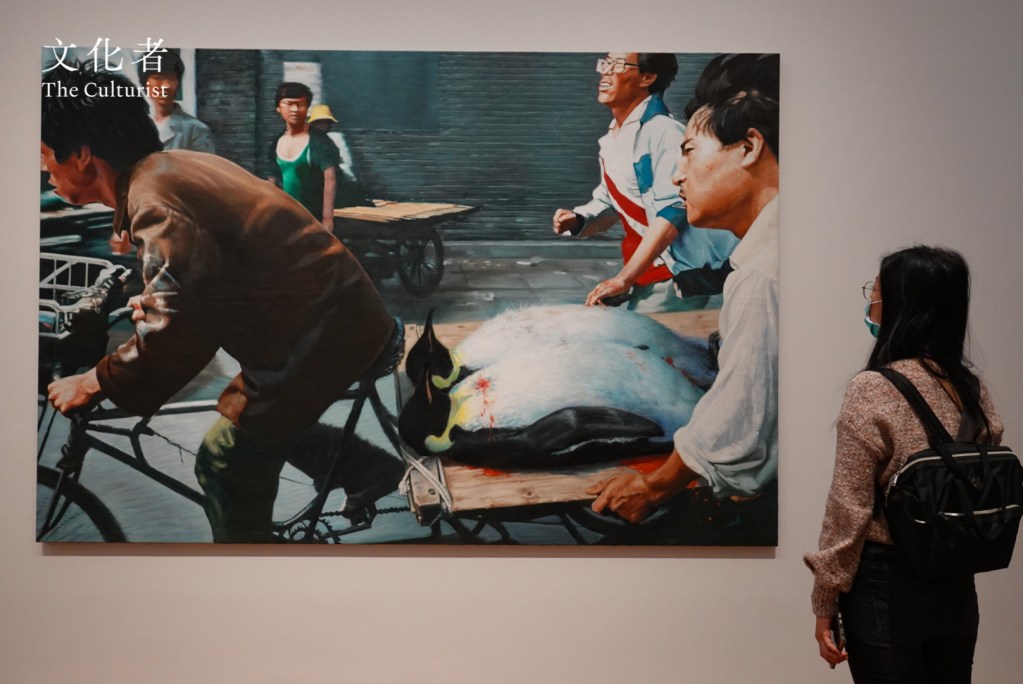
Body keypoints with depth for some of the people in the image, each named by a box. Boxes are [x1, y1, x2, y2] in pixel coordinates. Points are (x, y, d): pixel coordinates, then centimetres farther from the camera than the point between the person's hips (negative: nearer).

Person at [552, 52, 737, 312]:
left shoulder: (665, 132, -14)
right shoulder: (612, 140, 13)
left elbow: (672, 212, -22)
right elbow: (607, 203, 24)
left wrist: (624, 279, -23)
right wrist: (577, 220, 1)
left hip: (677, 273, -8)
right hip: (645, 275, 8)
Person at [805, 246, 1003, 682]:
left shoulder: (872, 390, -17)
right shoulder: (973, 389, 1)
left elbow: (849, 509, -15)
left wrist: (825, 600, -7)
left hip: (887, 586, -6)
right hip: (957, 586, 6)